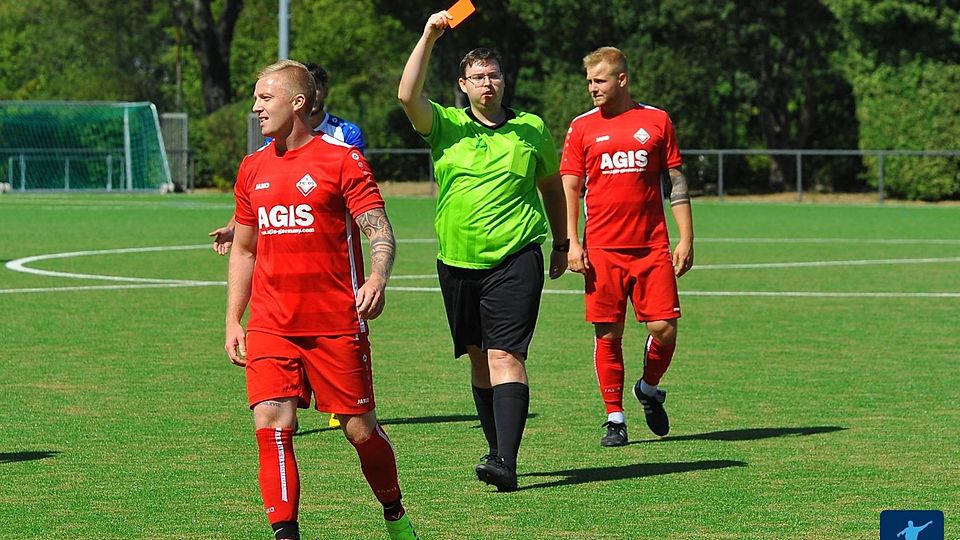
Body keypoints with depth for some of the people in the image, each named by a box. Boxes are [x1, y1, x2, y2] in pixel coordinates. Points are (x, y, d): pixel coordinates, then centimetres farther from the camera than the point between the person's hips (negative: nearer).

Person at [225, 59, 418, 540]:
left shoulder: (341, 159, -4)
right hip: (270, 326, 4)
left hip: (337, 324, -4)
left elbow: (381, 232, -8)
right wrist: (232, 322, 15)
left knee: (361, 429, 4)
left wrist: (377, 279, -29)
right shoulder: (253, 168, 12)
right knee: (271, 424, -13)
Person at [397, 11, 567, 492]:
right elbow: (408, 95, -13)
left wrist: (561, 244, 22)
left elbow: (551, 185, 21)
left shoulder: (530, 129, 7)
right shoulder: (445, 126, 5)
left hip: (516, 258, -2)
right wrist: (428, 37, -19)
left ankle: (506, 462, -22)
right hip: (458, 262, 2)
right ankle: (497, 447, 23)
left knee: (506, 355, -14)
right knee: (479, 357, 10)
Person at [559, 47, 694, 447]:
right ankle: (614, 418, 10)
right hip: (602, 250, 0)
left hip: (652, 248, 0)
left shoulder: (656, 121, 7)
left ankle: (649, 388, 23)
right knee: (608, 335, -1)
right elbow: (568, 188, 6)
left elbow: (677, 182, 9)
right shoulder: (582, 128, 7)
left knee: (664, 329, -6)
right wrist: (571, 242, -4)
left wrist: (686, 239, 3)